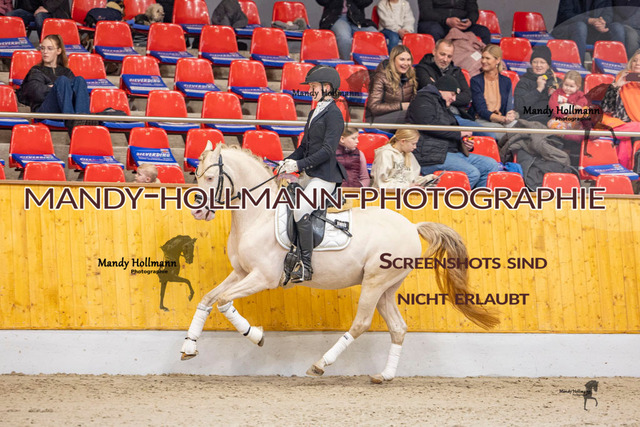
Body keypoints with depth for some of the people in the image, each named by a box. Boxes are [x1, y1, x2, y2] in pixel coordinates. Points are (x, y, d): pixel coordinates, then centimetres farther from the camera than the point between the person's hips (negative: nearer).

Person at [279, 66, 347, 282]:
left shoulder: (333, 114, -11)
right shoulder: (314, 113, 18)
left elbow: (328, 150, -19)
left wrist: (300, 164, -23)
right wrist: (288, 162, 5)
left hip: (324, 177, -10)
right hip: (309, 175, 10)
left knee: (301, 210, -26)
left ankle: (306, 265, -22)